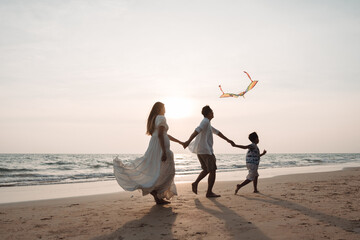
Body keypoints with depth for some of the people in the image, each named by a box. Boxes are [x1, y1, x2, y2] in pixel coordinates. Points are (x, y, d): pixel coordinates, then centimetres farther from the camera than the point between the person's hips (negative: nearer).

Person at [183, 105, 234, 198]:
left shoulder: (207, 123, 23)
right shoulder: (205, 121, -9)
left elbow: (217, 132, 33)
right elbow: (197, 131, -25)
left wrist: (227, 140, 40)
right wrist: (189, 141, -39)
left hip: (200, 150, 10)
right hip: (206, 150, -10)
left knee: (206, 170, 19)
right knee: (212, 171, -3)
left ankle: (195, 183, 5)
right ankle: (209, 192, -1)